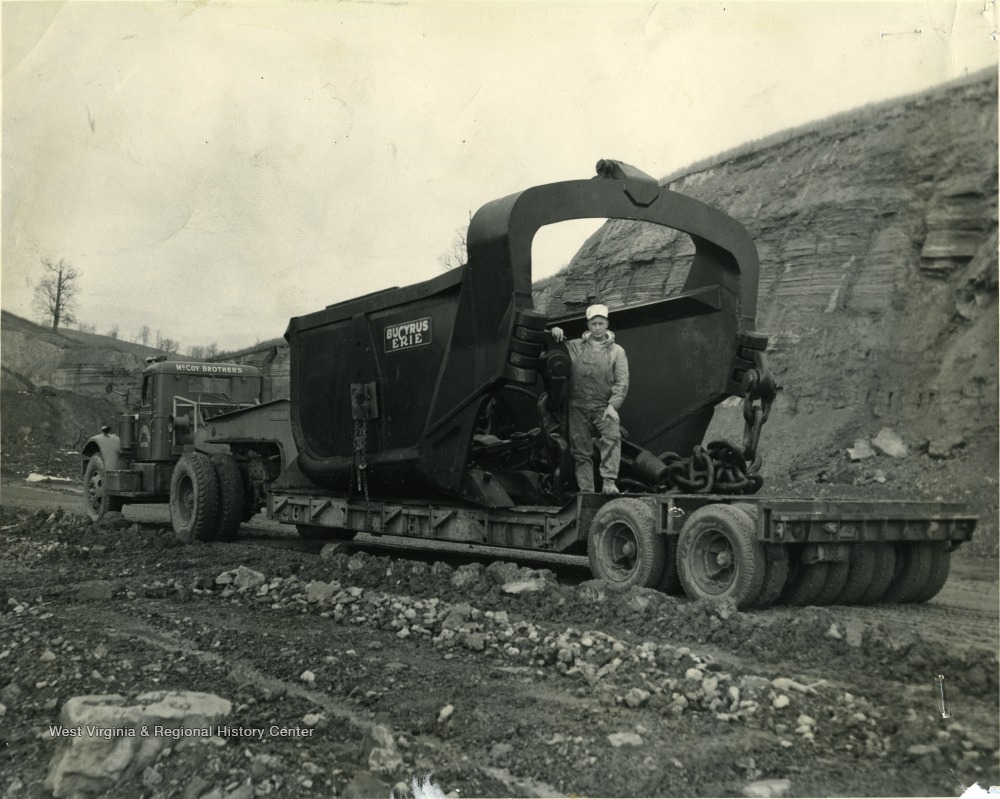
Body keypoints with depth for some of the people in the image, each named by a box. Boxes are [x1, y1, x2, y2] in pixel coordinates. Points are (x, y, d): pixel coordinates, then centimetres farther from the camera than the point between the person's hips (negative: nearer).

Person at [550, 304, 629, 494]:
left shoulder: (616, 351, 6)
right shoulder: (575, 346, 10)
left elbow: (622, 382, -1)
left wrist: (613, 405, -16)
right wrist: (556, 333, -1)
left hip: (603, 407, -2)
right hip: (578, 407, 2)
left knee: (612, 436, -28)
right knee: (581, 451, 2)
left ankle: (609, 482, -31)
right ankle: (586, 491, 9)